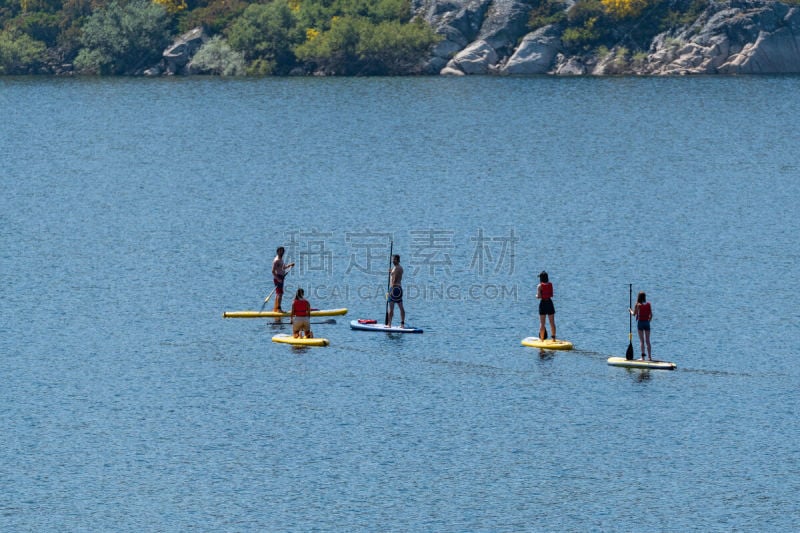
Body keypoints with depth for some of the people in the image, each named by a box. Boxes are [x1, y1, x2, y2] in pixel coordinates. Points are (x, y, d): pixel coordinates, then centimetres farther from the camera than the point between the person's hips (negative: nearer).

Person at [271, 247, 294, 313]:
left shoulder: (281, 259, 15)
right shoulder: (276, 260, -15)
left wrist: (289, 265, 15)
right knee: (280, 293, -14)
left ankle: (275, 308, 22)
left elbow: (283, 268, 30)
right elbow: (273, 271, -20)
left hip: (280, 278, 10)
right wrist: (278, 278, -26)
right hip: (278, 278, -10)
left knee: (278, 293, 15)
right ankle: (278, 308, -16)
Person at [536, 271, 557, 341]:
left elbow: (539, 296, -15)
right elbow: (552, 295, 6)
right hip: (550, 303, 3)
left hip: (543, 303, -3)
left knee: (542, 323, 2)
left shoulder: (539, 286, -9)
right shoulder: (550, 284, 2)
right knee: (552, 322, 10)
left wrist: (536, 295, 7)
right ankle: (553, 338, 13)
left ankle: (542, 339, 2)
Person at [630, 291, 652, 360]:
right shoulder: (648, 304, 2)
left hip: (640, 322, -3)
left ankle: (643, 357, -5)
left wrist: (630, 310, 16)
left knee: (642, 341, -1)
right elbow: (651, 315, 3)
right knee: (647, 341, 9)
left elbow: (634, 314, -3)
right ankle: (650, 356, 8)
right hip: (647, 322, 3)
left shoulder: (637, 305, -8)